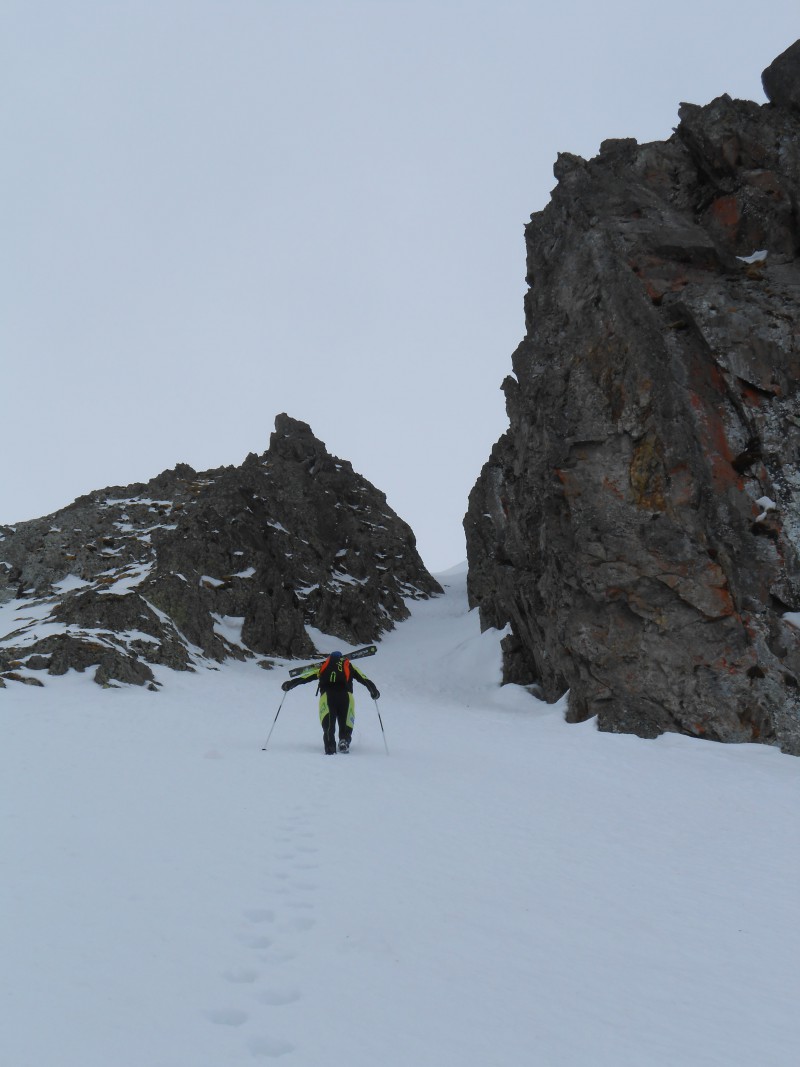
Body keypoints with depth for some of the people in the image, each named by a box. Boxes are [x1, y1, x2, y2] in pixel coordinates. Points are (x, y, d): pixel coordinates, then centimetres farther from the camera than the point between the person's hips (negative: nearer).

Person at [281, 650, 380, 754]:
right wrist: (374, 690, 18)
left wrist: (290, 684, 24)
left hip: (327, 695, 0)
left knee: (328, 725, 0)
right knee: (345, 724, 8)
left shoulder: (323, 667, 30)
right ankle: (344, 740, -18)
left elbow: (306, 676, 23)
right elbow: (364, 679, 21)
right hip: (345, 695, 0)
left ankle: (330, 746, -20)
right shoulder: (348, 665, 30)